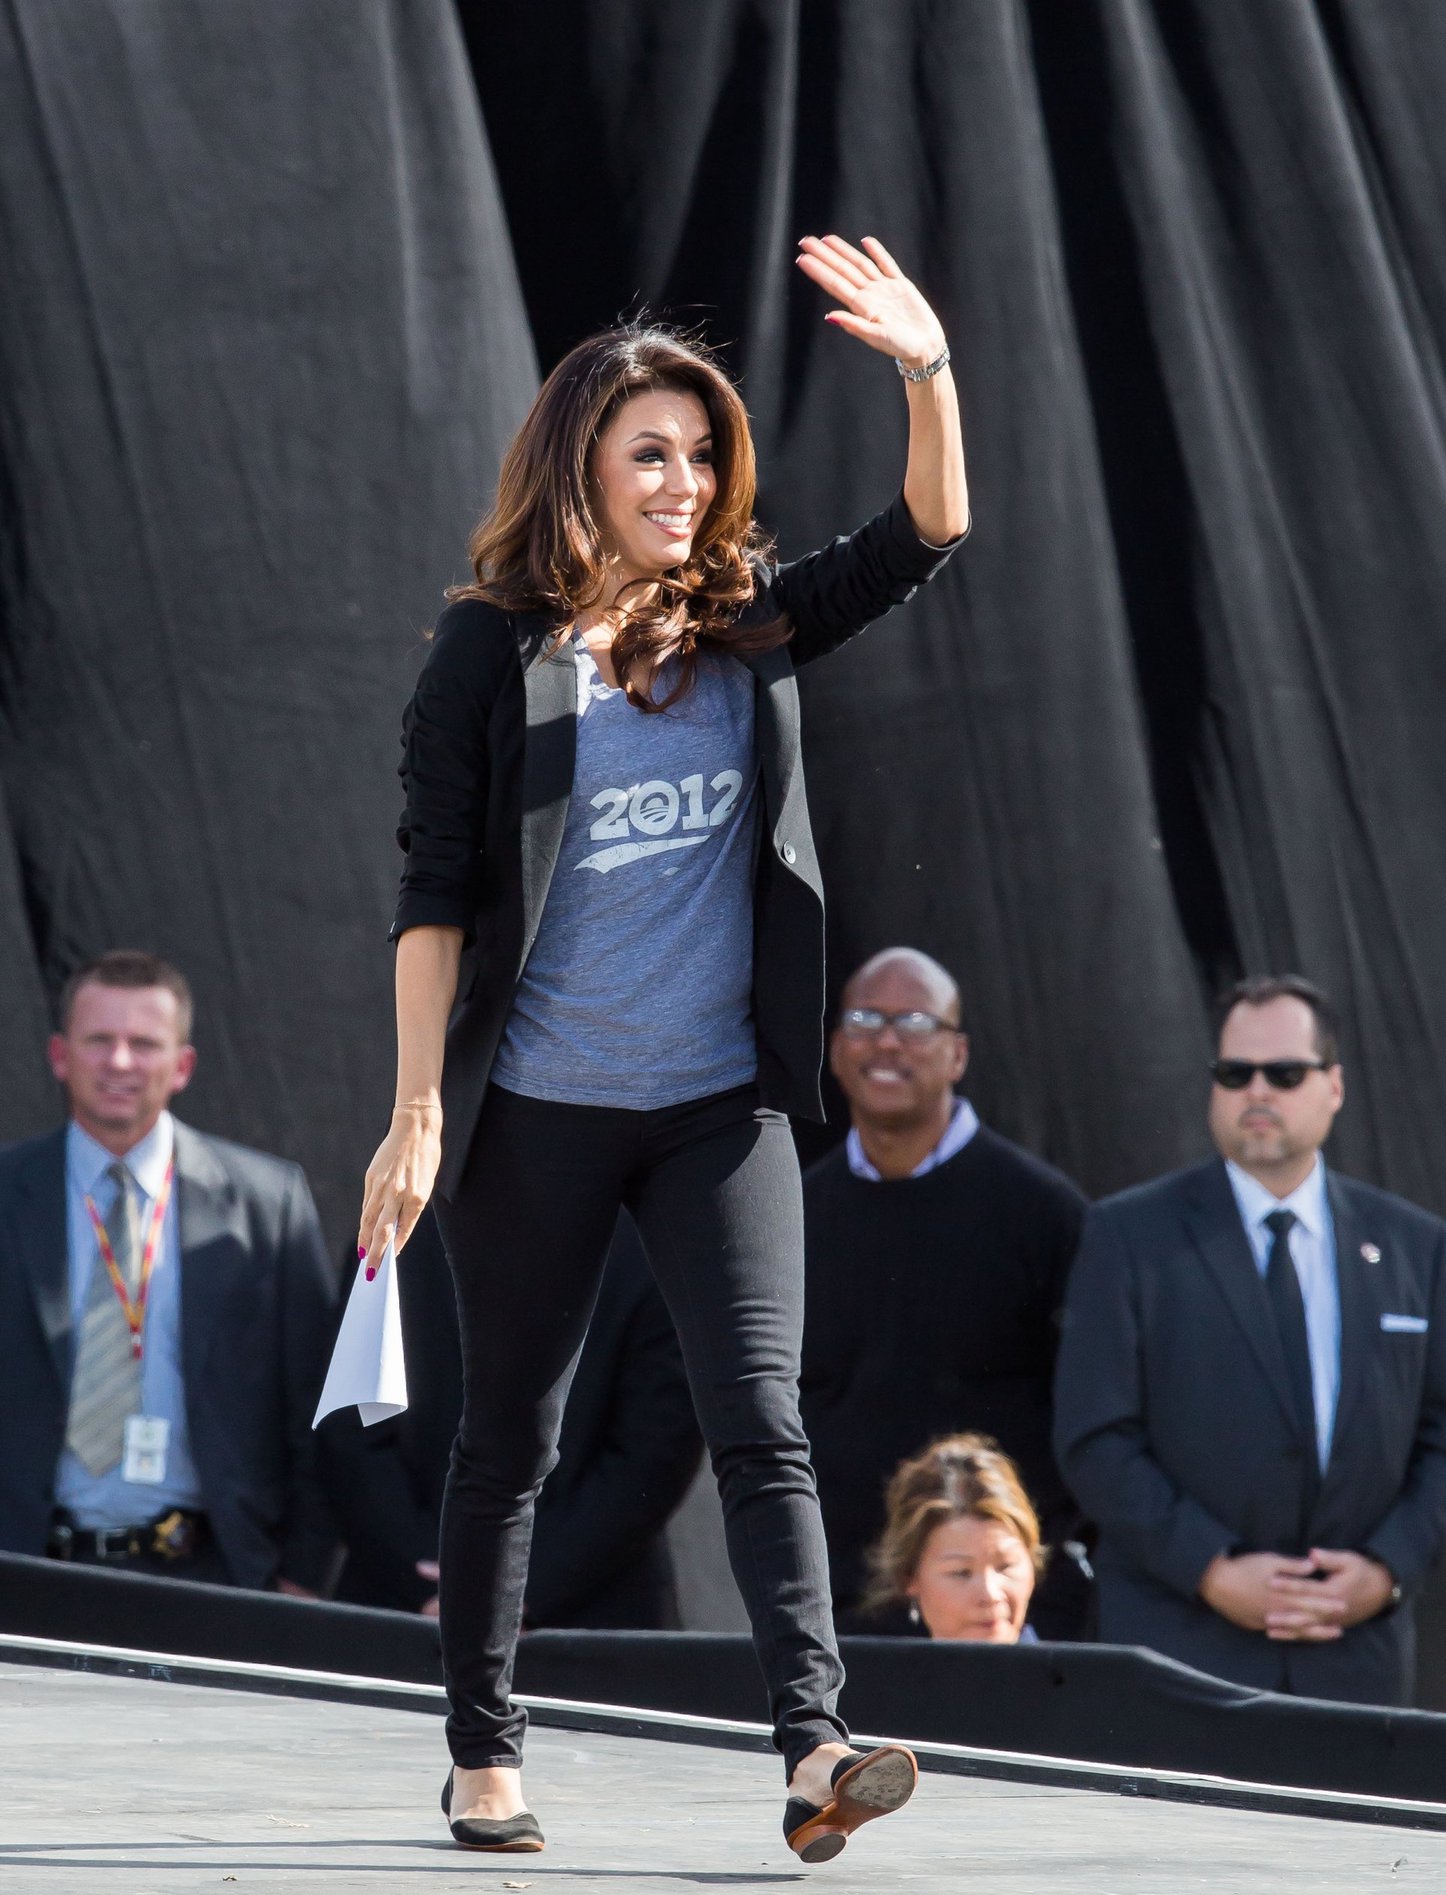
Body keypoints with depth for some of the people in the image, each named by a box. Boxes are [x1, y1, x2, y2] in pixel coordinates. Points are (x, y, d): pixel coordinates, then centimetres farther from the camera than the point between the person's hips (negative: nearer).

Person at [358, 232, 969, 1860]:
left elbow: (925, 537, 0)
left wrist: (929, 372, -17)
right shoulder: (494, 651, -5)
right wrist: (418, 1109, -9)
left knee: (759, 1420, -9)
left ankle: (813, 1752, -18)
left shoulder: (747, 629, 6)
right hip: (537, 1109, -2)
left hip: (719, 1104, 2)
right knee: (511, 1434, 8)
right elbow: (436, 890, -5)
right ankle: (483, 1756, 19)